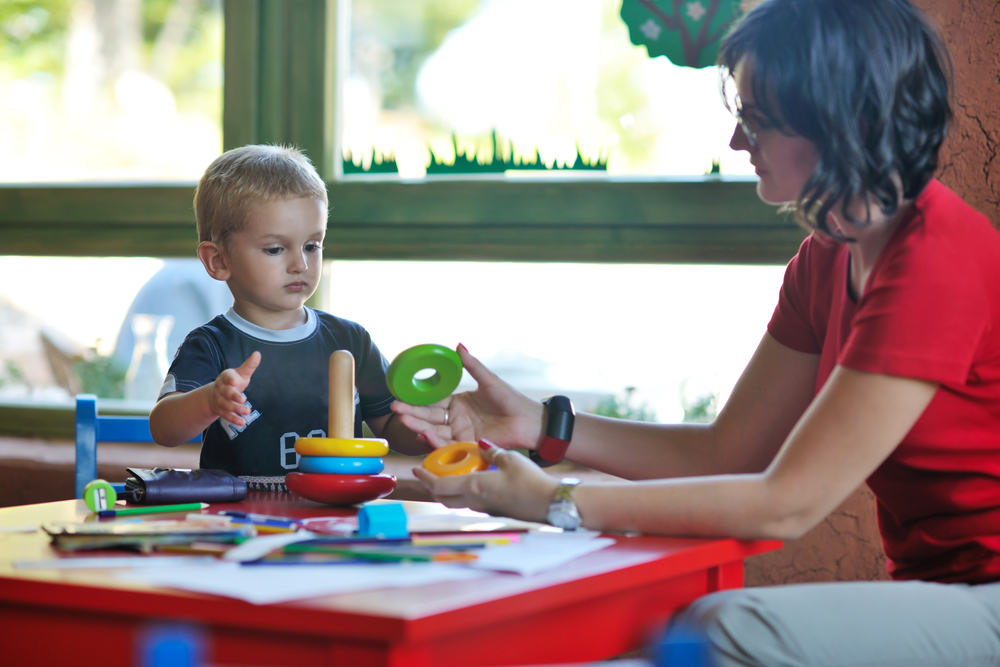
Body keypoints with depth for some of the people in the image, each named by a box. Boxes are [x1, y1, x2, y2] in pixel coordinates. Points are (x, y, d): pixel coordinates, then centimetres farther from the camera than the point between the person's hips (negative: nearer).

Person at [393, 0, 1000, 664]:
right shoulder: (826, 260, 10)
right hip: (938, 592, 8)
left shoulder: (938, 264, -21)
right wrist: (538, 424, 1)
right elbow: (729, 451, 10)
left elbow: (786, 503, -22)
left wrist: (552, 503, -19)